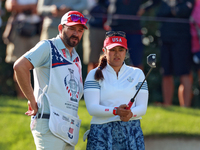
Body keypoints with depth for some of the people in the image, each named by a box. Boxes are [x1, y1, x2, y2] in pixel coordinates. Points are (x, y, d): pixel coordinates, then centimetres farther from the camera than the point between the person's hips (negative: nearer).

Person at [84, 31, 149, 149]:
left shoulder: (137, 74, 14)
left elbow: (142, 107, 5)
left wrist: (130, 114, -18)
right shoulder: (94, 75, 7)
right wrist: (116, 111, -23)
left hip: (131, 133, 1)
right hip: (101, 133, -1)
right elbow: (92, 108, -6)